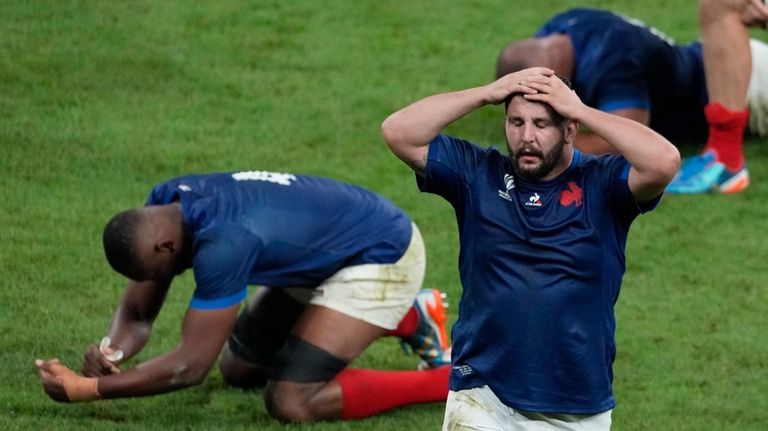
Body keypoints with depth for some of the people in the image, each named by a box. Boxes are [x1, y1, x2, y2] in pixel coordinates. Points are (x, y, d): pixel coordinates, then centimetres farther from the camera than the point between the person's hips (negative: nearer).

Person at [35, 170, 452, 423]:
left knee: (292, 402, -21)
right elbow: (137, 312, -3)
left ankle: (448, 381, -6)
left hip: (383, 254, -10)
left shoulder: (222, 244, -37)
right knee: (238, 368, 18)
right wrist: (113, 349, -27)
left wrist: (85, 388, -32)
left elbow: (189, 366, -33)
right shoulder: (160, 208, -11)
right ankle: (406, 318, 27)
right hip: (323, 252, 10)